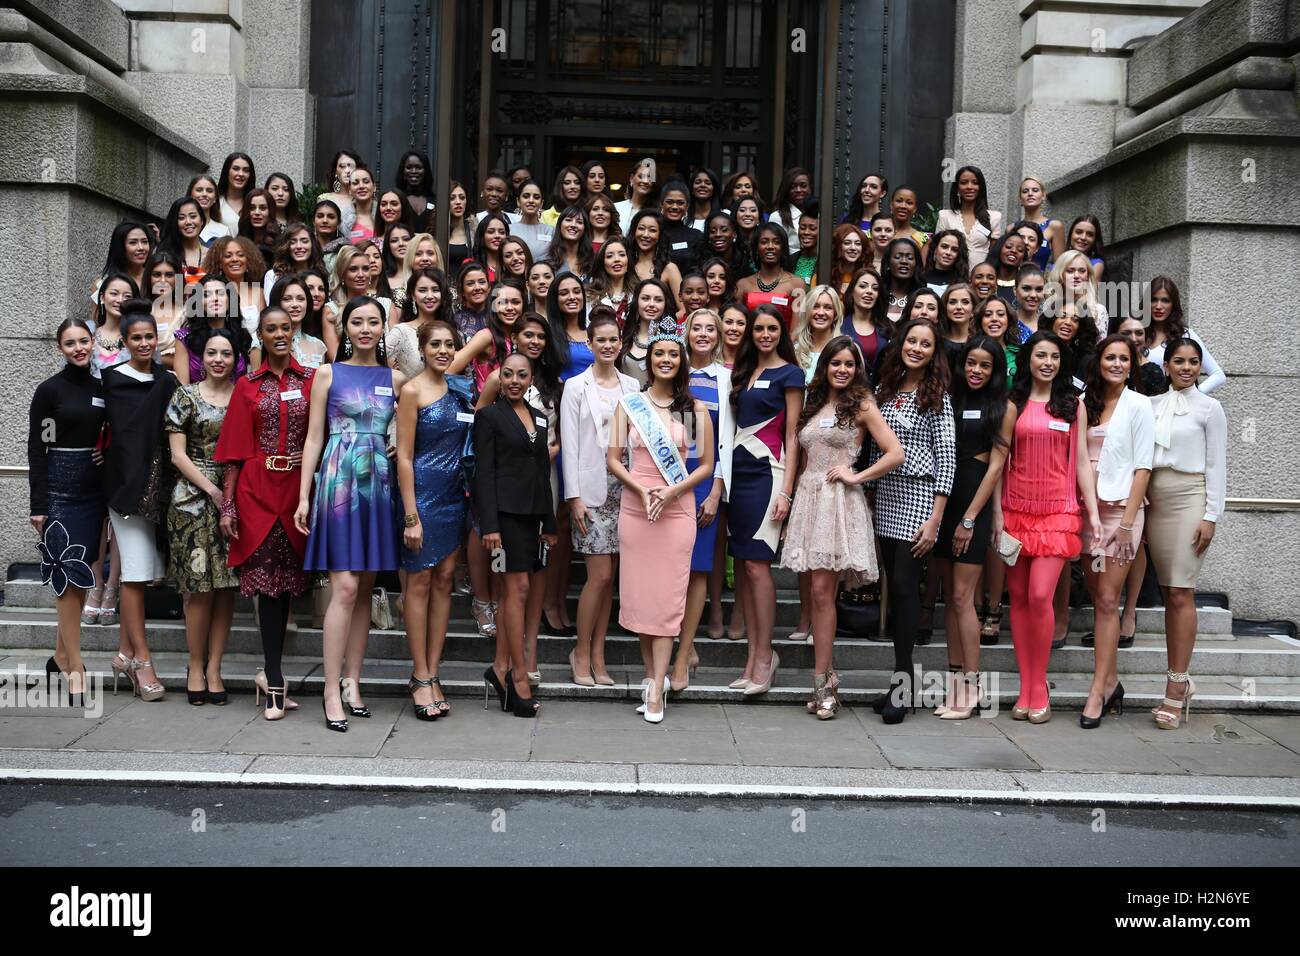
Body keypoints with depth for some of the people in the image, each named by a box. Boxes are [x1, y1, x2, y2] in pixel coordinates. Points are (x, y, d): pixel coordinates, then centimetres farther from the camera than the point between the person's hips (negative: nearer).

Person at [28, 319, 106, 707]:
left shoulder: (100, 388, 10)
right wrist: (38, 505, -12)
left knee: (82, 574, 9)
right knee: (70, 575, -7)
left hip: (94, 488, 6)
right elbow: (36, 449, -8)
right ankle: (76, 671, -3)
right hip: (61, 487, -5)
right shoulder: (49, 389, -5)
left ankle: (61, 655, 22)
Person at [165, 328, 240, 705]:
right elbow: (178, 454, -1)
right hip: (194, 499, -2)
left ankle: (214, 668, 11)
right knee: (200, 588, -2)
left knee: (226, 587, 3)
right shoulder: (186, 396, 3)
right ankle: (196, 667, 11)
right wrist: (211, 489, -10)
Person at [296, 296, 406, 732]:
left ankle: (352, 681, 15)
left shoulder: (395, 379, 11)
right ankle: (332, 691, -5)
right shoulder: (328, 374, 4)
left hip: (379, 484, 3)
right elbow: (314, 437, 3)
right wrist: (304, 496, -3)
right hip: (339, 481, -3)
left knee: (365, 589, 6)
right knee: (345, 587, -10)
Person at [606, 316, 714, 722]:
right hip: (634, 508, 1)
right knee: (639, 593, 3)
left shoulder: (695, 409, 4)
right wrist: (642, 489, -12)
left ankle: (657, 688, -3)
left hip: (677, 510, -1)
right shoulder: (629, 404, 6)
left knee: (668, 596, -5)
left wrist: (670, 492, -10)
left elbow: (706, 465, 5)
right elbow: (613, 458, 4)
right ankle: (652, 677, 16)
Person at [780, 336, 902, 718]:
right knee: (818, 593, 5)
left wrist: (856, 476, -8)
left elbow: (895, 454, -7)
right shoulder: (814, 404, 18)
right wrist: (793, 495, 12)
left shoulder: (862, 405, 0)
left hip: (838, 501, -6)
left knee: (822, 590, -10)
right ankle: (827, 676, 13)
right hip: (808, 498, 6)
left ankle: (822, 682, -4)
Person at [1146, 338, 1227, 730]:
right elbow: (1142, 456, 12)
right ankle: (1180, 680, 12)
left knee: (1181, 594, -9)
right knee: (1169, 593, 5)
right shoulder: (1152, 406, 12)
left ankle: (1175, 686, -7)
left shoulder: (1209, 408, 2)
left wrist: (1211, 516, -7)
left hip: (1189, 498, -4)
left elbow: (1216, 465, 0)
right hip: (1155, 500, 4)